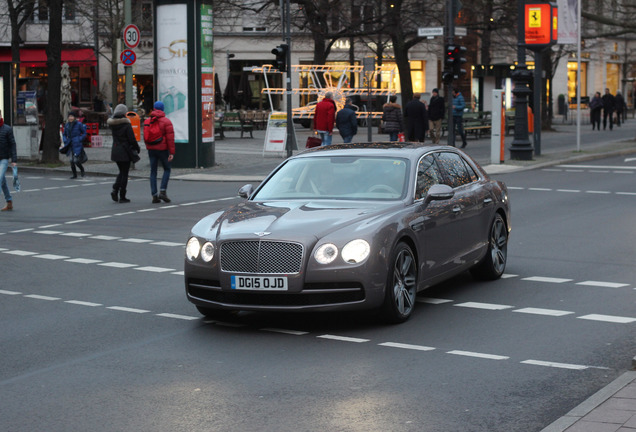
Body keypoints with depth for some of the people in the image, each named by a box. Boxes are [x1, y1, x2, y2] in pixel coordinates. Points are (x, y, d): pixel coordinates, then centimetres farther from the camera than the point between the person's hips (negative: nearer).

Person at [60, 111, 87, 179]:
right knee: (71, 161, 2)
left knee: (76, 160, -10)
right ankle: (74, 175, 13)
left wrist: (79, 140, -10)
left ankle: (82, 169, 20)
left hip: (77, 145, -5)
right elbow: (64, 134, 20)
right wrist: (65, 141, 3)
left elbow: (84, 133, 1)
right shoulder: (67, 125, 9)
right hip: (70, 145, 5)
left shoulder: (79, 124, -6)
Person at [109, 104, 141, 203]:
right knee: (124, 173, 3)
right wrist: (137, 148, 1)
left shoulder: (112, 124, 2)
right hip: (125, 152, -5)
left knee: (122, 172, 20)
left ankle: (115, 190, 1)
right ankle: (122, 197, 5)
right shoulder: (126, 124, -15)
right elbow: (132, 139, -14)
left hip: (115, 151, 5)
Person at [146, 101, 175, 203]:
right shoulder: (166, 121, -8)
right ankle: (162, 191, -3)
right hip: (162, 149, -4)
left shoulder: (147, 121, 7)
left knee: (153, 172, 7)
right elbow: (170, 138, -12)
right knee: (167, 169, 10)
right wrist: (172, 152, -11)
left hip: (151, 149, 4)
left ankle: (154, 195, 3)